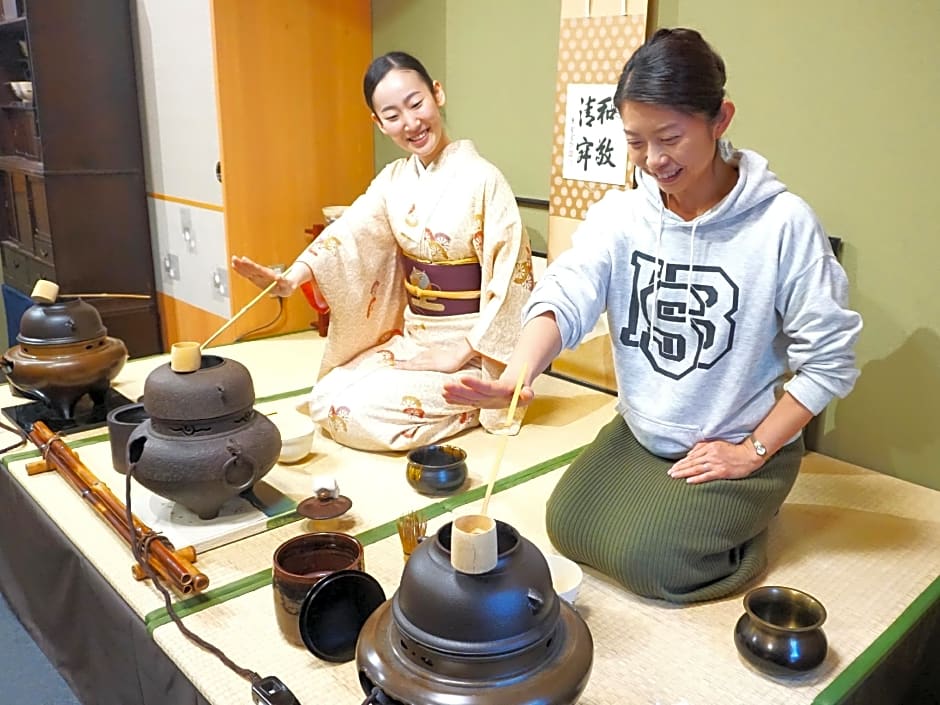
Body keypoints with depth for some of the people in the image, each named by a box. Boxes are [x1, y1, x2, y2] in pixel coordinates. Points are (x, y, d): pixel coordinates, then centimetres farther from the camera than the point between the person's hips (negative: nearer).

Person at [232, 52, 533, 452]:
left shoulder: (482, 180, -15)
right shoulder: (393, 180, 4)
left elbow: (510, 278, -17)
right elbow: (351, 233, -11)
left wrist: (458, 354, -18)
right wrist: (291, 278, -29)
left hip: (470, 346, -6)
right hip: (410, 339, 7)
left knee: (356, 412, -17)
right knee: (326, 399, -4)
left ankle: (472, 404, 4)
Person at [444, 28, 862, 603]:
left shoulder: (783, 222, -19)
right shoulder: (619, 214, -8)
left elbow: (829, 359, -14)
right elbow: (568, 296, -23)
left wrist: (753, 451, -13)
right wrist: (518, 375, -42)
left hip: (741, 449, -4)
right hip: (638, 434, 4)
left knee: (641, 557, -14)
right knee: (567, 525, -3)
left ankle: (747, 521, 14)